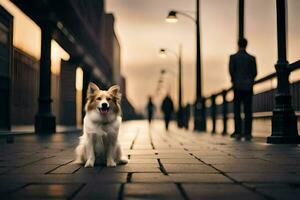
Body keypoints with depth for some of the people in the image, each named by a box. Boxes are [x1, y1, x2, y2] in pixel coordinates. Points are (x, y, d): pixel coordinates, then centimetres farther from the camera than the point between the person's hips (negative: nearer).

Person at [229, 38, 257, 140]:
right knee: (248, 111, 0)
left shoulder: (233, 57, 0)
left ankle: (238, 133, -4)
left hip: (238, 86, -1)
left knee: (237, 110, 2)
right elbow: (255, 72, 2)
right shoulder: (252, 58, 5)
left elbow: (231, 70, -9)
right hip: (248, 87, 2)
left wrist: (234, 81, 6)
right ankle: (247, 133, -4)